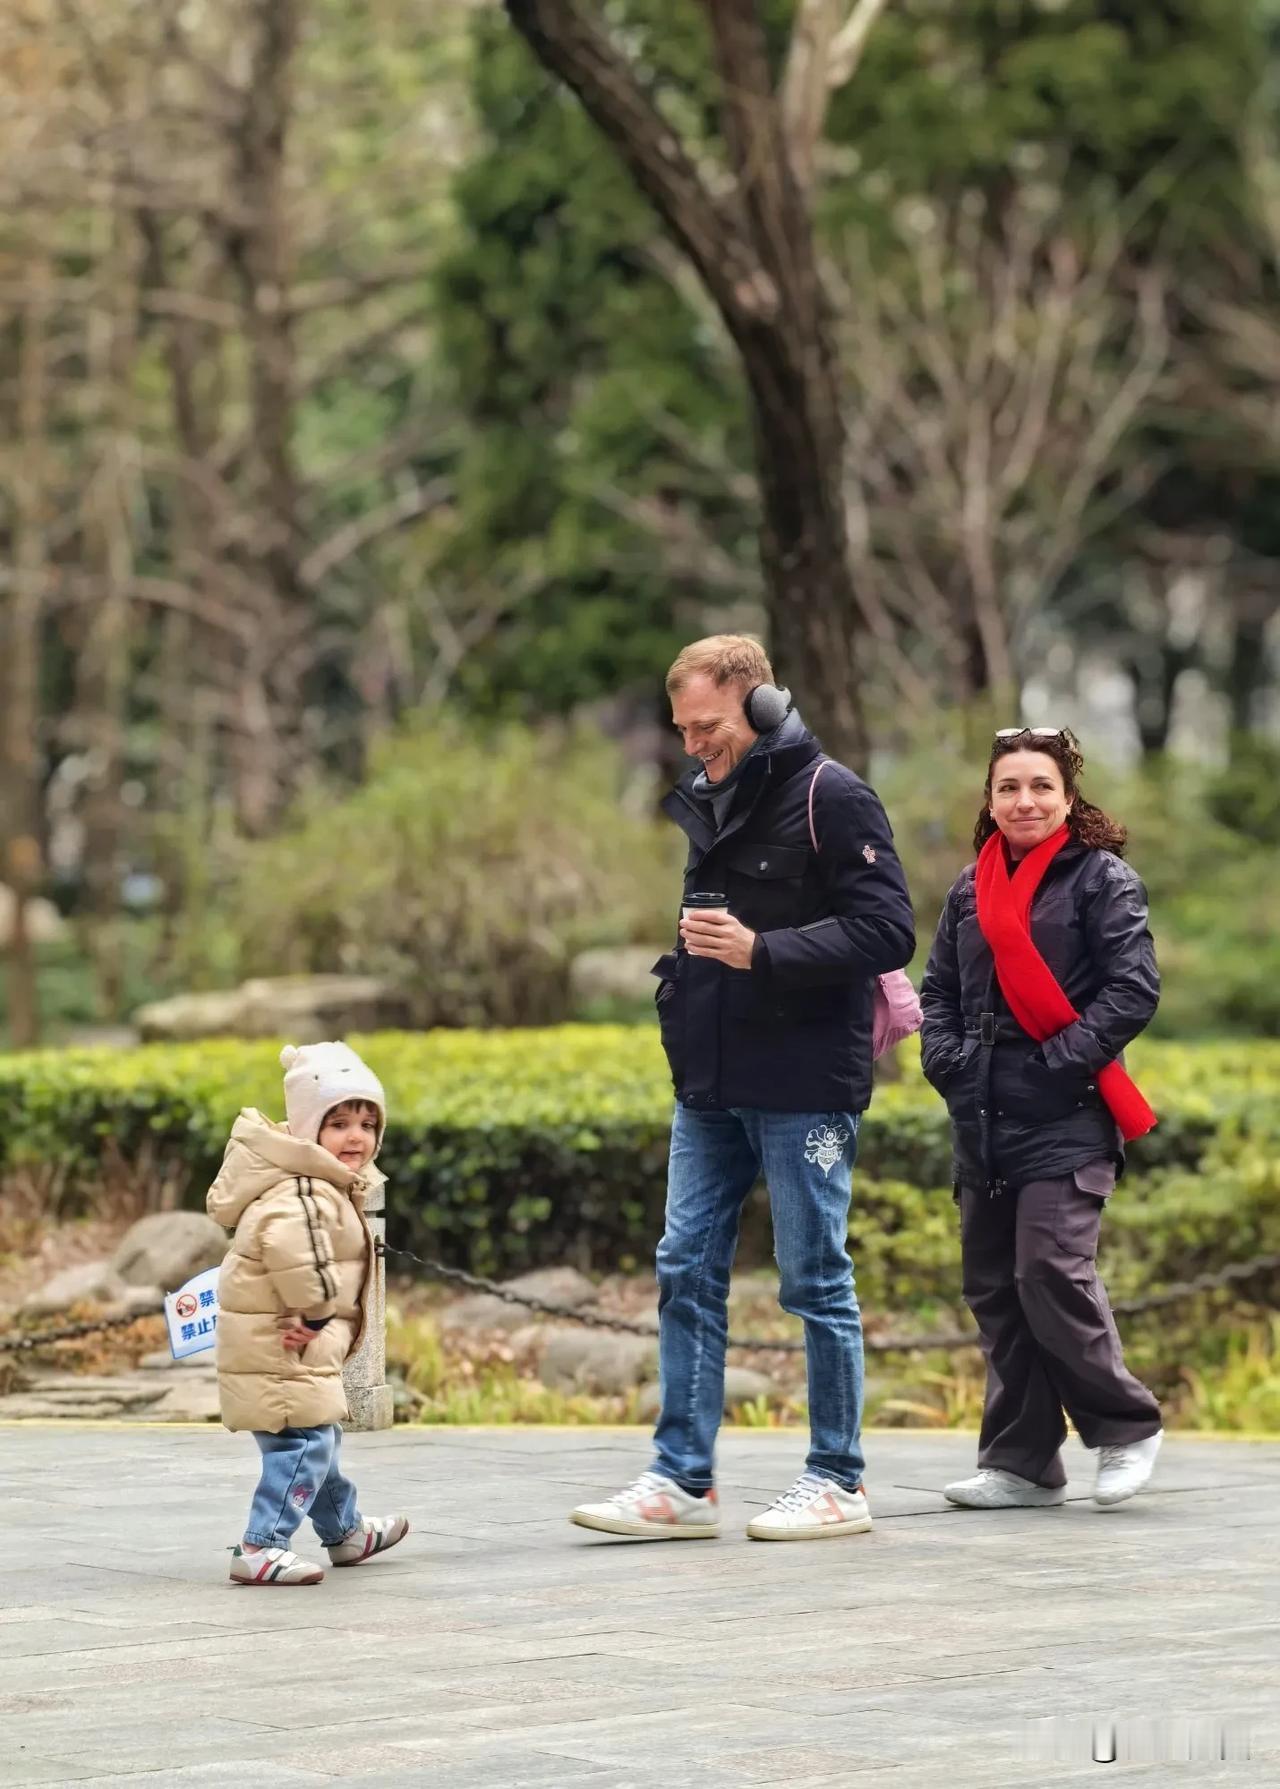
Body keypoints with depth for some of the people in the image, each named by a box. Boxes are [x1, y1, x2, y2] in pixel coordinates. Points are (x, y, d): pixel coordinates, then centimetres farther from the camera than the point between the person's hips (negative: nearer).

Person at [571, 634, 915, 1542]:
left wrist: (762, 950, -23)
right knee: (687, 1271, 5)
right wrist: (683, 975, 12)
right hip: (711, 1087, 8)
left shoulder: (832, 798, -10)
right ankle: (682, 1481, 9)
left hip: (806, 1087, -8)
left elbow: (889, 931, -17)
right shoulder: (706, 801, 15)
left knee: (816, 1279, 0)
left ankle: (839, 1481, 10)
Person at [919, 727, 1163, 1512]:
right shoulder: (971, 888, 16)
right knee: (994, 1288, 6)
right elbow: (940, 989, 19)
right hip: (984, 1122, 6)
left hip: (1066, 1122, -6)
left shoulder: (1103, 879, -2)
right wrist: (947, 1060, 2)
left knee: (1052, 1273, -15)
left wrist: (1062, 1061, -16)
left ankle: (1127, 1425, 3)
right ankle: (1022, 1462, 12)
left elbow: (1134, 989, -10)